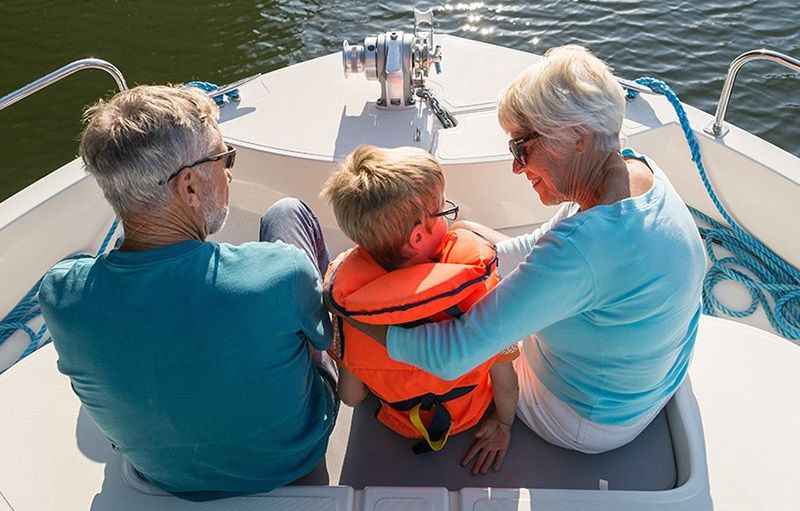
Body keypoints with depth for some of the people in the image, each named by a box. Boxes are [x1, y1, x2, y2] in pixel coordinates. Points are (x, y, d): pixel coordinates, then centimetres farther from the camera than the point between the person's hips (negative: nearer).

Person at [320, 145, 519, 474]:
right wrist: (504, 425, -2)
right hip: (467, 415, -1)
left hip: (396, 419, 2)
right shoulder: (472, 268, -37)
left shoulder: (341, 287, -31)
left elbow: (351, 397, -16)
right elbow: (503, 371, -22)